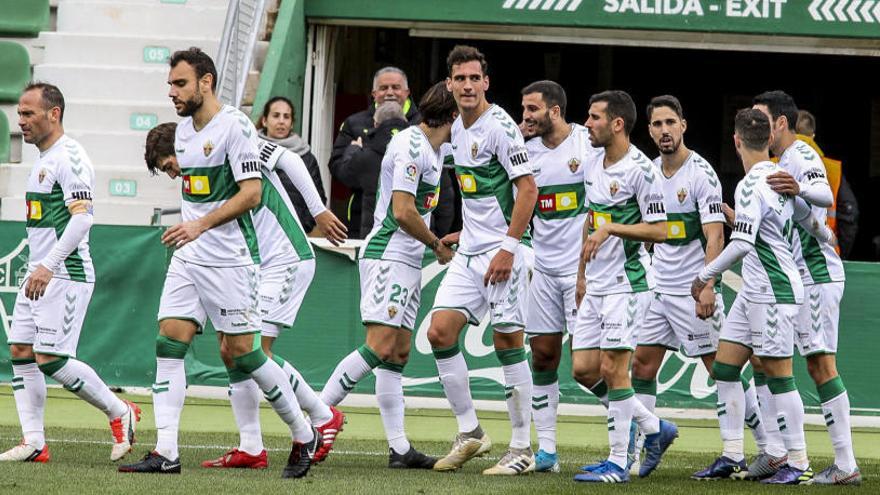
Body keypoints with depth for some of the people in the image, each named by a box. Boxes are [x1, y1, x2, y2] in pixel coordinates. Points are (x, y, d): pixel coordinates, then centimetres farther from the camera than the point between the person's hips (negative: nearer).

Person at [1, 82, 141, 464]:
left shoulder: (69, 157, -13)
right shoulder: (42, 159, 18)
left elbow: (82, 217, -23)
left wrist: (47, 267, -28)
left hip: (65, 275, -10)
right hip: (39, 275, 10)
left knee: (51, 359, -13)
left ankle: (121, 414, 3)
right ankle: (33, 443, 3)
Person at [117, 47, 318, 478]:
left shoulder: (235, 126, -12)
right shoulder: (183, 130, 13)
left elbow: (251, 192, -18)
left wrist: (201, 225, -24)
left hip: (230, 260, -8)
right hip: (188, 257, 8)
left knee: (241, 351, -4)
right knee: (168, 344, -4)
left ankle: (305, 436, 13)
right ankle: (165, 453, -7)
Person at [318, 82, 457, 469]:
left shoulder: (432, 149, 16)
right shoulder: (411, 146, -15)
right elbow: (403, 212, -19)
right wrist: (437, 245, -7)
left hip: (408, 261, 10)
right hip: (388, 258, -10)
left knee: (398, 354, 6)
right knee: (379, 347, -18)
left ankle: (399, 448, 4)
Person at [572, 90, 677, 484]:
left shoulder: (640, 170, -14)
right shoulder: (593, 166, 11)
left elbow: (659, 230, -14)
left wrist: (611, 229, -22)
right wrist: (582, 274, 21)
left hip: (627, 283, -9)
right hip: (596, 285, 9)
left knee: (612, 368, -10)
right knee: (583, 368, 5)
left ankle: (618, 462, -3)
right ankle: (654, 428, 19)